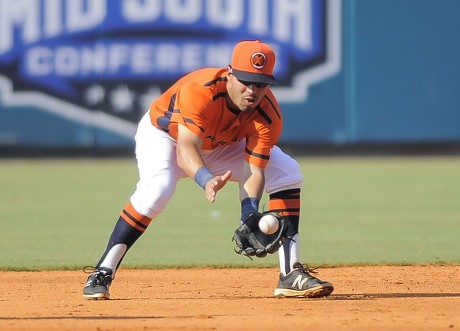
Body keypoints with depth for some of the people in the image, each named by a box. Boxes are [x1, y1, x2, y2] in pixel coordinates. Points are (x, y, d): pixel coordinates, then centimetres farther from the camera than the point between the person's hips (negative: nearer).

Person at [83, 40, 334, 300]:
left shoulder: (269, 115, -27)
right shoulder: (200, 90, -40)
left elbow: (254, 171, -29)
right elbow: (185, 150, -48)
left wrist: (249, 213, -48)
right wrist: (205, 179, -68)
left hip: (222, 146, 5)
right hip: (164, 133, -5)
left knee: (287, 173, -11)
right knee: (156, 189, -35)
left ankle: (291, 274, -8)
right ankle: (101, 275, -26)